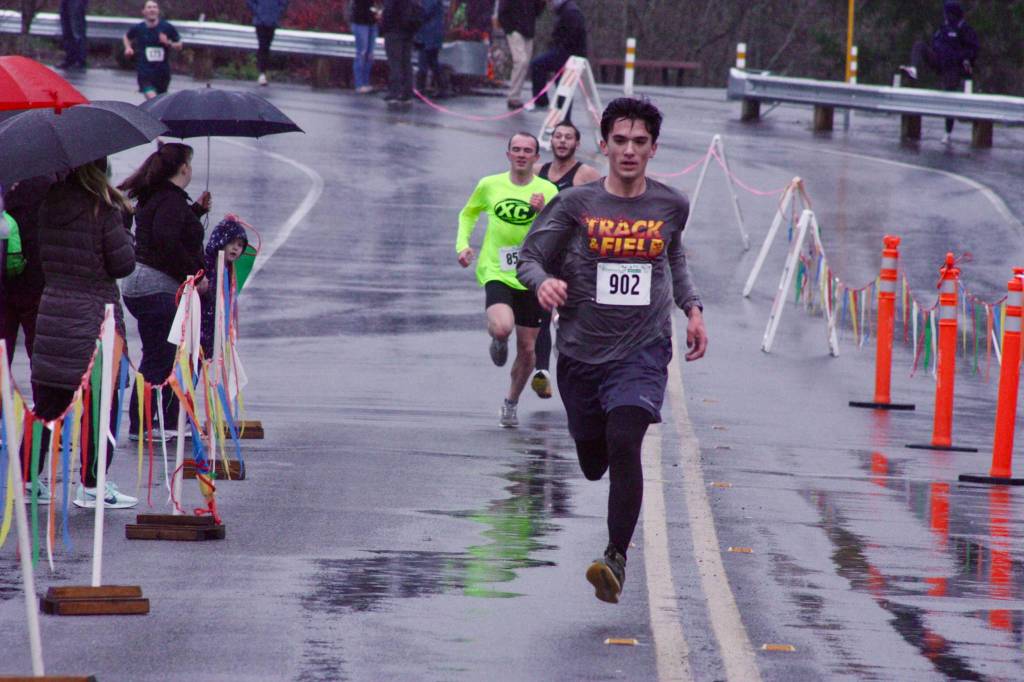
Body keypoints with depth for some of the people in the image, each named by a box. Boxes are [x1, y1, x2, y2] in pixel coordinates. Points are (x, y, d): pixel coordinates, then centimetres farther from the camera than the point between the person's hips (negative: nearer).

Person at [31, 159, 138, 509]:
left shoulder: (49, 204, 3)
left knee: (46, 401, 12)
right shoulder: (104, 208, -14)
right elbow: (123, 264, -12)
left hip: (53, 307, 5)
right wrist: (123, 229, 5)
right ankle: (92, 485, 8)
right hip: (94, 310, -5)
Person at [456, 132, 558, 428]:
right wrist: (463, 244, 4)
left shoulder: (548, 191, -2)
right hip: (497, 273, -1)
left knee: (526, 348, 7)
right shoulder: (489, 185, 1)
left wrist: (543, 212, -25)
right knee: (502, 328, -29)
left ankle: (511, 403, 30)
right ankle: (498, 341, 9)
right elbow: (468, 214, 20)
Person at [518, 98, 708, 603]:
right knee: (593, 463, 10)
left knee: (623, 444, -22)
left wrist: (691, 308, 13)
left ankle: (617, 559, -19)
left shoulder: (671, 206, 4)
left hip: (643, 349, -1)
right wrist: (544, 281, -23)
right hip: (582, 352, 1)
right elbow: (530, 257, 0)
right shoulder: (575, 204, -3)